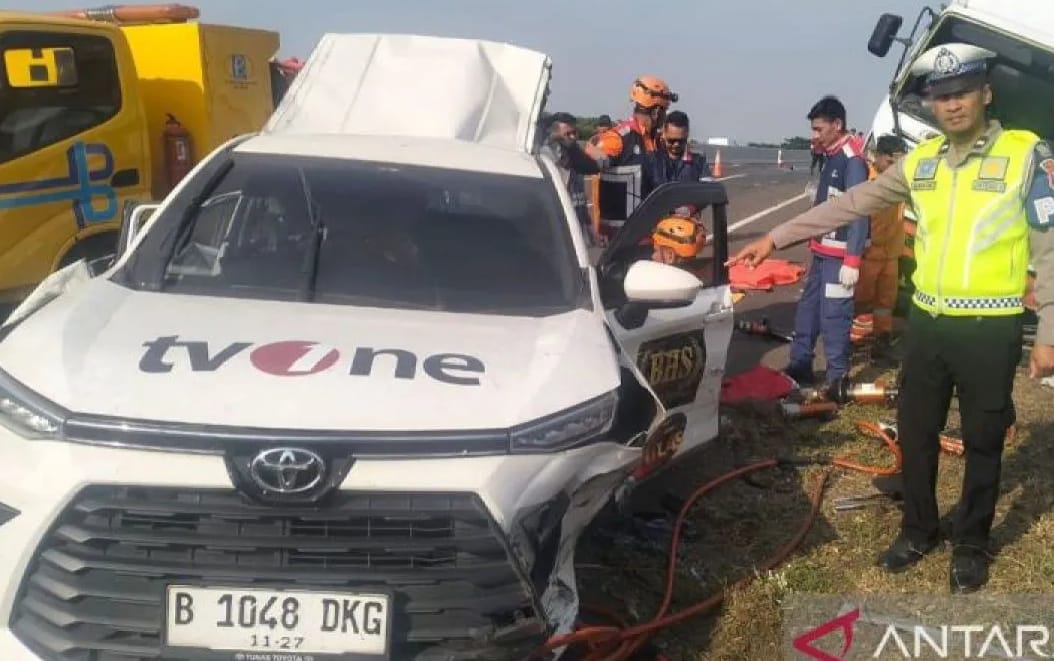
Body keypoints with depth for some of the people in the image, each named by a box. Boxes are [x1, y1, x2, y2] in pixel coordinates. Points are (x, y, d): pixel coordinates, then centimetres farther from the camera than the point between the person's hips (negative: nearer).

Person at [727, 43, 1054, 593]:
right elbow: (850, 205, 10)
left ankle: (971, 544, 29)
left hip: (990, 330, -4)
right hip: (927, 323, 5)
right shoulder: (920, 161, 5)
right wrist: (775, 238, 7)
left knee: (982, 442, 10)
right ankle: (918, 530, 34)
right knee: (914, 433, 14)